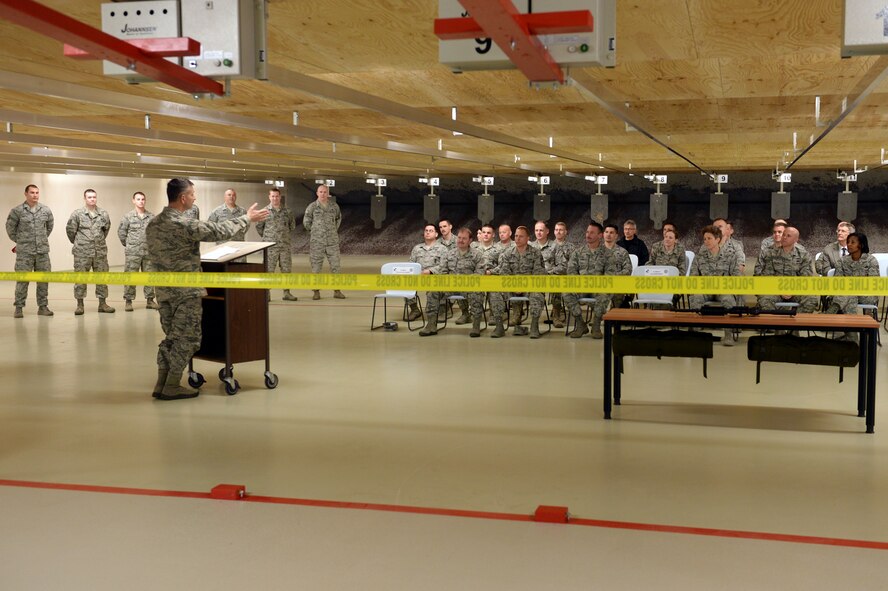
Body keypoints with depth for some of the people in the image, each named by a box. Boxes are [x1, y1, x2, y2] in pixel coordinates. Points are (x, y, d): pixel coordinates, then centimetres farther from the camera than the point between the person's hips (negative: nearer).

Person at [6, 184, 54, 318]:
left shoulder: (46, 210, 4)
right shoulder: (17, 211, -4)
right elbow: (10, 228, 7)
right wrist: (19, 241, 14)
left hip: (43, 251, 3)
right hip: (24, 252, -3)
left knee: (44, 279, 6)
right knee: (22, 279, -2)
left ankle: (43, 307, 15)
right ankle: (18, 308, 5)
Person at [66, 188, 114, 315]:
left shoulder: (103, 214, 5)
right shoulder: (77, 214, -4)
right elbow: (70, 230, 1)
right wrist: (77, 243, 8)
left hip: (100, 252, 3)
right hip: (82, 253, -3)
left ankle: (102, 303, 14)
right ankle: (80, 304, 8)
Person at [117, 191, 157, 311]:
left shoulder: (151, 217, 5)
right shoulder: (128, 216, -1)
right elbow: (121, 232, 5)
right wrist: (127, 244, 8)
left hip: (149, 251, 3)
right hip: (133, 252, -3)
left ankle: (150, 300, 16)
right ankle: (128, 301, 5)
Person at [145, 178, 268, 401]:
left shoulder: (152, 224, 7)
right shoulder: (185, 224, -19)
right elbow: (220, 231, -14)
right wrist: (247, 218, -1)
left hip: (163, 290, 8)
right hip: (186, 291, -8)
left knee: (171, 337, 16)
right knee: (187, 339, 2)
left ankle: (161, 384, 17)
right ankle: (172, 387, 6)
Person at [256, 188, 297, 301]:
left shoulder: (287, 211, 6)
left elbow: (292, 224, 19)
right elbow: (259, 226, 8)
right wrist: (265, 237, 10)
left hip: (285, 245, 3)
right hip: (270, 245, -3)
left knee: (286, 269, 5)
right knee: (269, 270, -1)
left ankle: (287, 293, 13)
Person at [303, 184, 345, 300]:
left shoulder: (334, 206, 5)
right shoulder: (312, 207, -2)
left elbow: (338, 218, 23)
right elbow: (306, 222, 5)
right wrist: (315, 232, 9)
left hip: (332, 241, 2)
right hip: (317, 242, -2)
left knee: (335, 265, 1)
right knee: (316, 267, 2)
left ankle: (337, 291, 8)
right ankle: (316, 292, 10)